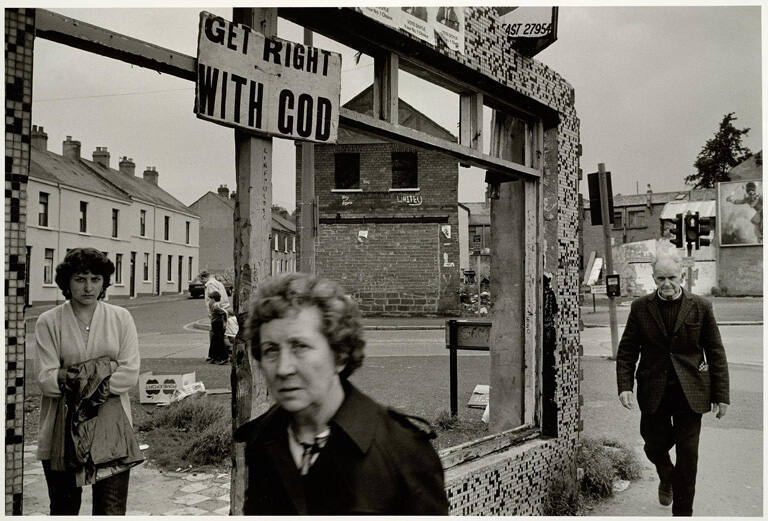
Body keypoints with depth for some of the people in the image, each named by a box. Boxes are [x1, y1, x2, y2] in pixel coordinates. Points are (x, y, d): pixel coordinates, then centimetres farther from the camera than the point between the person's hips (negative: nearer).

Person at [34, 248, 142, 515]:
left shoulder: (121, 318, 6)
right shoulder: (48, 322, 4)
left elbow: (130, 371, -3)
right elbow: (45, 377, -5)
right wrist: (64, 378, -22)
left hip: (111, 425, 0)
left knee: (111, 508, 1)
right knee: (64, 507, 10)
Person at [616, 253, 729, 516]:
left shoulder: (701, 307, -2)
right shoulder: (640, 308, 0)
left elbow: (716, 354, 2)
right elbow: (626, 351, 2)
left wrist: (721, 395, -1)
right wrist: (624, 386, -10)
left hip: (689, 392, -1)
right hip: (653, 393, 1)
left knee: (688, 455, 2)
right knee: (655, 446, 11)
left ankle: (682, 512, 19)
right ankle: (667, 478, 47)